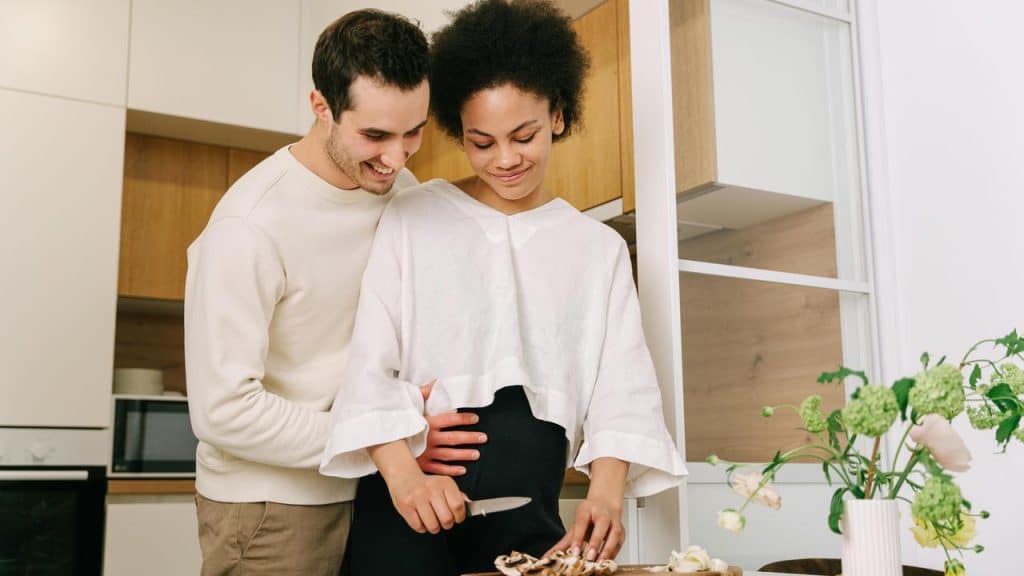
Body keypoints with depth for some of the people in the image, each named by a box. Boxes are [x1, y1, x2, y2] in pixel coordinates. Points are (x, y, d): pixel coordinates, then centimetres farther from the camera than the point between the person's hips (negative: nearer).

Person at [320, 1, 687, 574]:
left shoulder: (599, 248, 10)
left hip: (529, 515, 2)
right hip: (407, 504, -1)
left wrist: (607, 489, -16)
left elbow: (622, 386, 2)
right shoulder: (412, 219, 3)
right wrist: (401, 470, -18)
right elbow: (369, 364, -2)